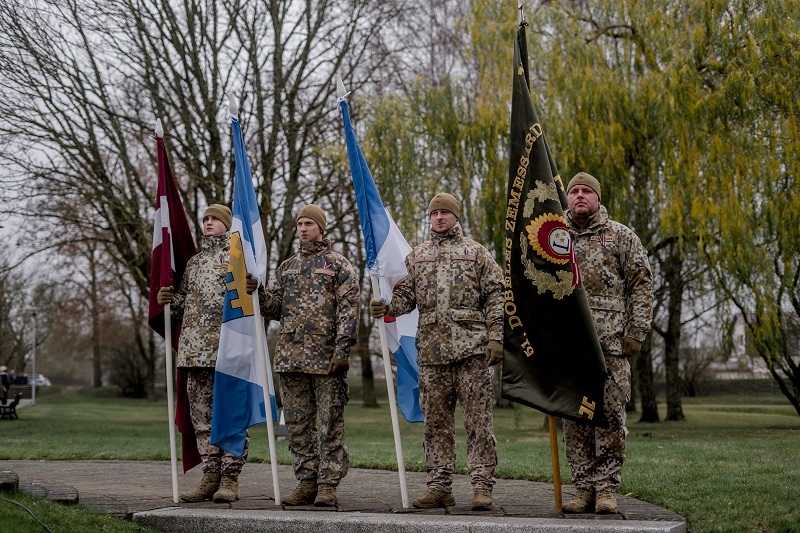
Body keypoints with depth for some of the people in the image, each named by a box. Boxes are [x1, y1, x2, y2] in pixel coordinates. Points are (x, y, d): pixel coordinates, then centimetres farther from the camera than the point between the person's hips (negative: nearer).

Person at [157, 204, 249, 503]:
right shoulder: (194, 262, 21)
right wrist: (170, 299, 4)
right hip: (195, 349, 6)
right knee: (201, 414, 6)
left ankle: (230, 479, -1)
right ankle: (211, 475, 11)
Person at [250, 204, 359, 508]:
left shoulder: (338, 265, 3)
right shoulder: (287, 267, 19)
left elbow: (348, 309, -5)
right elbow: (273, 309, 16)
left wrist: (342, 349, -14)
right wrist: (257, 292, -5)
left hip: (327, 358, -5)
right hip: (291, 357, 6)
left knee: (330, 424, -3)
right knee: (298, 424, 7)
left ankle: (328, 485, 0)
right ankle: (306, 482, 14)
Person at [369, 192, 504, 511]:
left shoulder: (476, 252, 8)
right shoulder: (416, 256, 17)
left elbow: (495, 297, 2)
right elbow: (405, 295, 13)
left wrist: (495, 337, -7)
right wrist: (385, 307, -8)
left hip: (472, 349, -3)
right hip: (432, 350, 4)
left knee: (478, 419, -5)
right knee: (436, 421, 6)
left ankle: (482, 486, -2)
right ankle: (440, 486, 12)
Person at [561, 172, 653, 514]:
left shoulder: (621, 237, 7)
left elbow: (641, 285, 3)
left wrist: (635, 332, -5)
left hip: (610, 343, -2)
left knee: (610, 415, -4)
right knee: (574, 418, 2)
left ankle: (606, 488, 2)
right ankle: (584, 488, 8)